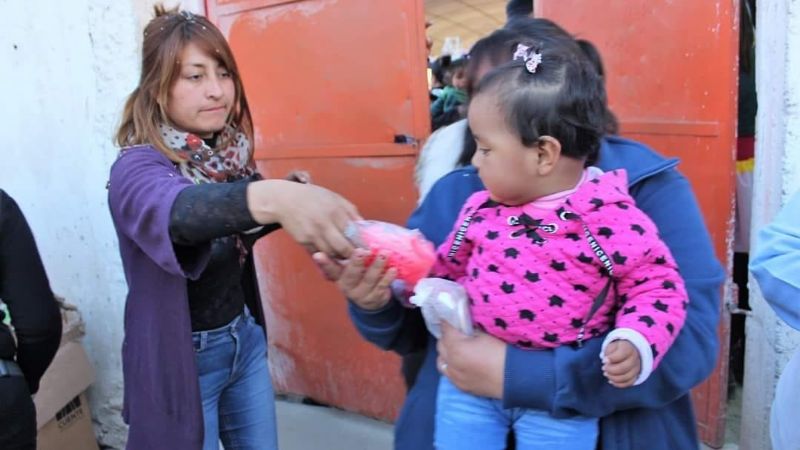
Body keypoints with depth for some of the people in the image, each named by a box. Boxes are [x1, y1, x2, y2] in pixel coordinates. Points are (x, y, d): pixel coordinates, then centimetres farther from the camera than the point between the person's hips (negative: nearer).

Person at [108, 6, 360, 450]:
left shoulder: (227, 150, -2)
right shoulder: (138, 166, -21)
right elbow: (175, 209, -46)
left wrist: (285, 196, -6)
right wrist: (271, 197, -66)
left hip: (244, 337, 6)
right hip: (183, 355, -6)